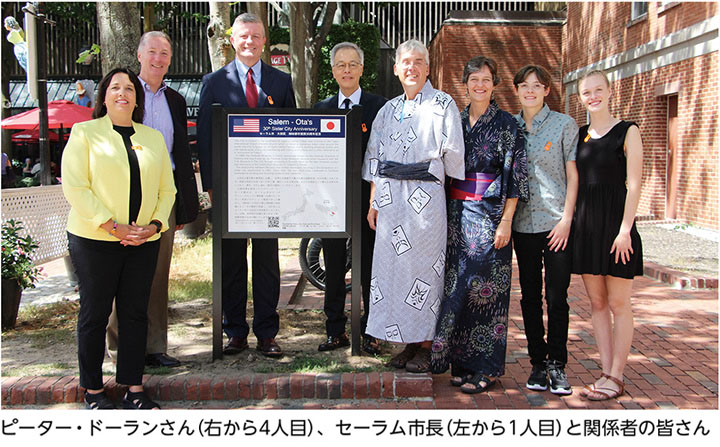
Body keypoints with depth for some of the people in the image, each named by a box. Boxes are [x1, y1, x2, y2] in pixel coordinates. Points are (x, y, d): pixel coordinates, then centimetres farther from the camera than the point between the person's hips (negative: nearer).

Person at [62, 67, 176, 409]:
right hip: (94, 240, -3)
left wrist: (156, 224, -6)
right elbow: (75, 187, -8)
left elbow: (167, 189, 12)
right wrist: (114, 227, -15)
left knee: (136, 313, 7)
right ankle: (93, 390, 17)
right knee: (95, 312, 5)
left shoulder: (154, 138, 13)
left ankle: (134, 388, 16)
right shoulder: (85, 133, 1)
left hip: (144, 241, 4)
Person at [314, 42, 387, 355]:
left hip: (367, 198, -3)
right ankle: (336, 331, 20)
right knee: (333, 268, 9)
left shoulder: (379, 106, 1)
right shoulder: (322, 109, 10)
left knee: (370, 268, 4)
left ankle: (371, 333, 15)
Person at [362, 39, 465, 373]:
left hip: (426, 195, -4)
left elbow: (453, 155, 1)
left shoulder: (443, 105, 3)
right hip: (390, 199, 5)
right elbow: (374, 158, 16)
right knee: (393, 266, 3)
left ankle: (425, 346, 6)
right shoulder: (388, 110, 17)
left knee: (423, 267, -4)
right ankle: (408, 343, 13)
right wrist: (373, 201, 10)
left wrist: (446, 194, 1)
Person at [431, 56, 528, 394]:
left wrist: (506, 221, -13)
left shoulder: (506, 124, -2)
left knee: (482, 288, -3)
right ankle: (462, 362, 17)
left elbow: (515, 175, -6)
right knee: (457, 286, 6)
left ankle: (486, 368, 8)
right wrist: (447, 212, 8)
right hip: (457, 214, 5)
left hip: (489, 214, -5)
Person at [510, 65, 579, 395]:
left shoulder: (564, 124, 1)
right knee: (530, 296, 7)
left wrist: (566, 219, -9)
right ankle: (538, 363, 18)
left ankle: (557, 365, 11)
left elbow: (573, 175, -1)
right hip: (523, 223, 3)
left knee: (556, 296, -2)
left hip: (556, 223, -3)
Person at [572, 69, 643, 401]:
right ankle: (606, 373, 16)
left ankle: (616, 377, 8)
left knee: (618, 304, 1)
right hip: (585, 224, 5)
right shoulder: (579, 135, 12)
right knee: (597, 303, 8)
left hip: (615, 222, -5)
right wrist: (570, 222, 7)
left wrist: (624, 229, -16)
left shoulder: (627, 132, -2)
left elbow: (634, 184, -8)